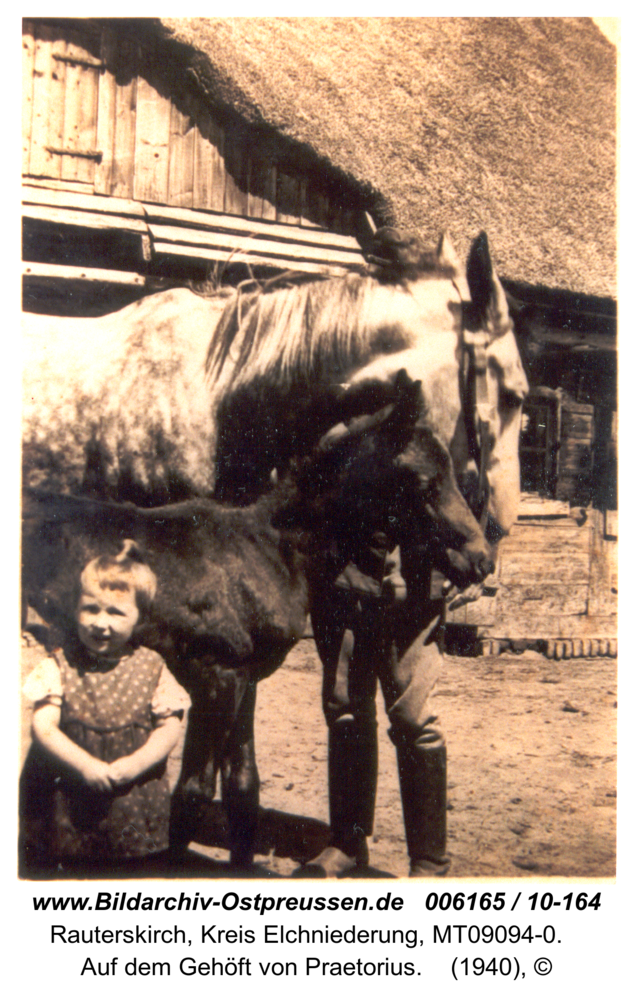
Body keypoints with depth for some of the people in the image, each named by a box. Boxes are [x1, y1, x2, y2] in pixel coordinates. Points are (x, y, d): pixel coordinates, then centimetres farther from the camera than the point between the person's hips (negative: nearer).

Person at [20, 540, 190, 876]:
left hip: (135, 803, 1)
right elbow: (43, 728, -11)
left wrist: (134, 764, -18)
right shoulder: (59, 667, -5)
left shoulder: (151, 668, -1)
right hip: (67, 805, -1)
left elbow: (170, 727, -3)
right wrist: (85, 766, -23)